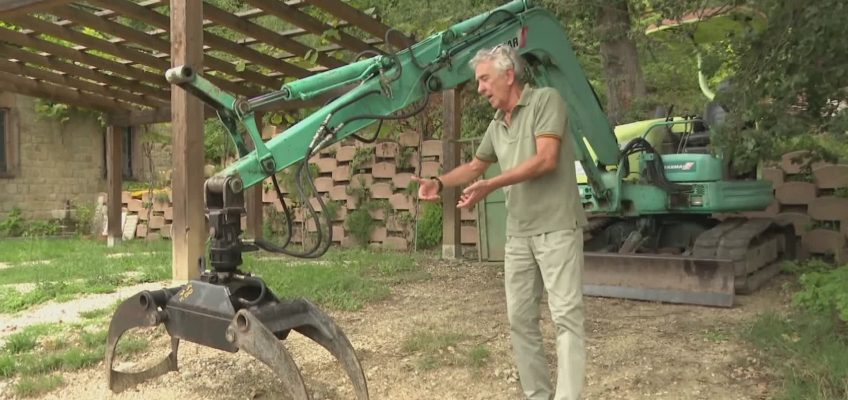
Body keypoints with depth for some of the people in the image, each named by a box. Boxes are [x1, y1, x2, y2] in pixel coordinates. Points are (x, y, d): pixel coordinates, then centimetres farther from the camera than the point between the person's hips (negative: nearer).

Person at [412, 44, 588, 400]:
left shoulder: (546, 100, -6)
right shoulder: (496, 125, 15)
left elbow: (546, 159, -17)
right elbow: (475, 165, 26)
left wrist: (491, 185, -19)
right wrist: (439, 182, 9)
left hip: (557, 228, -7)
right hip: (518, 234, 7)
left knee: (566, 314, -7)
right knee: (520, 318, 7)